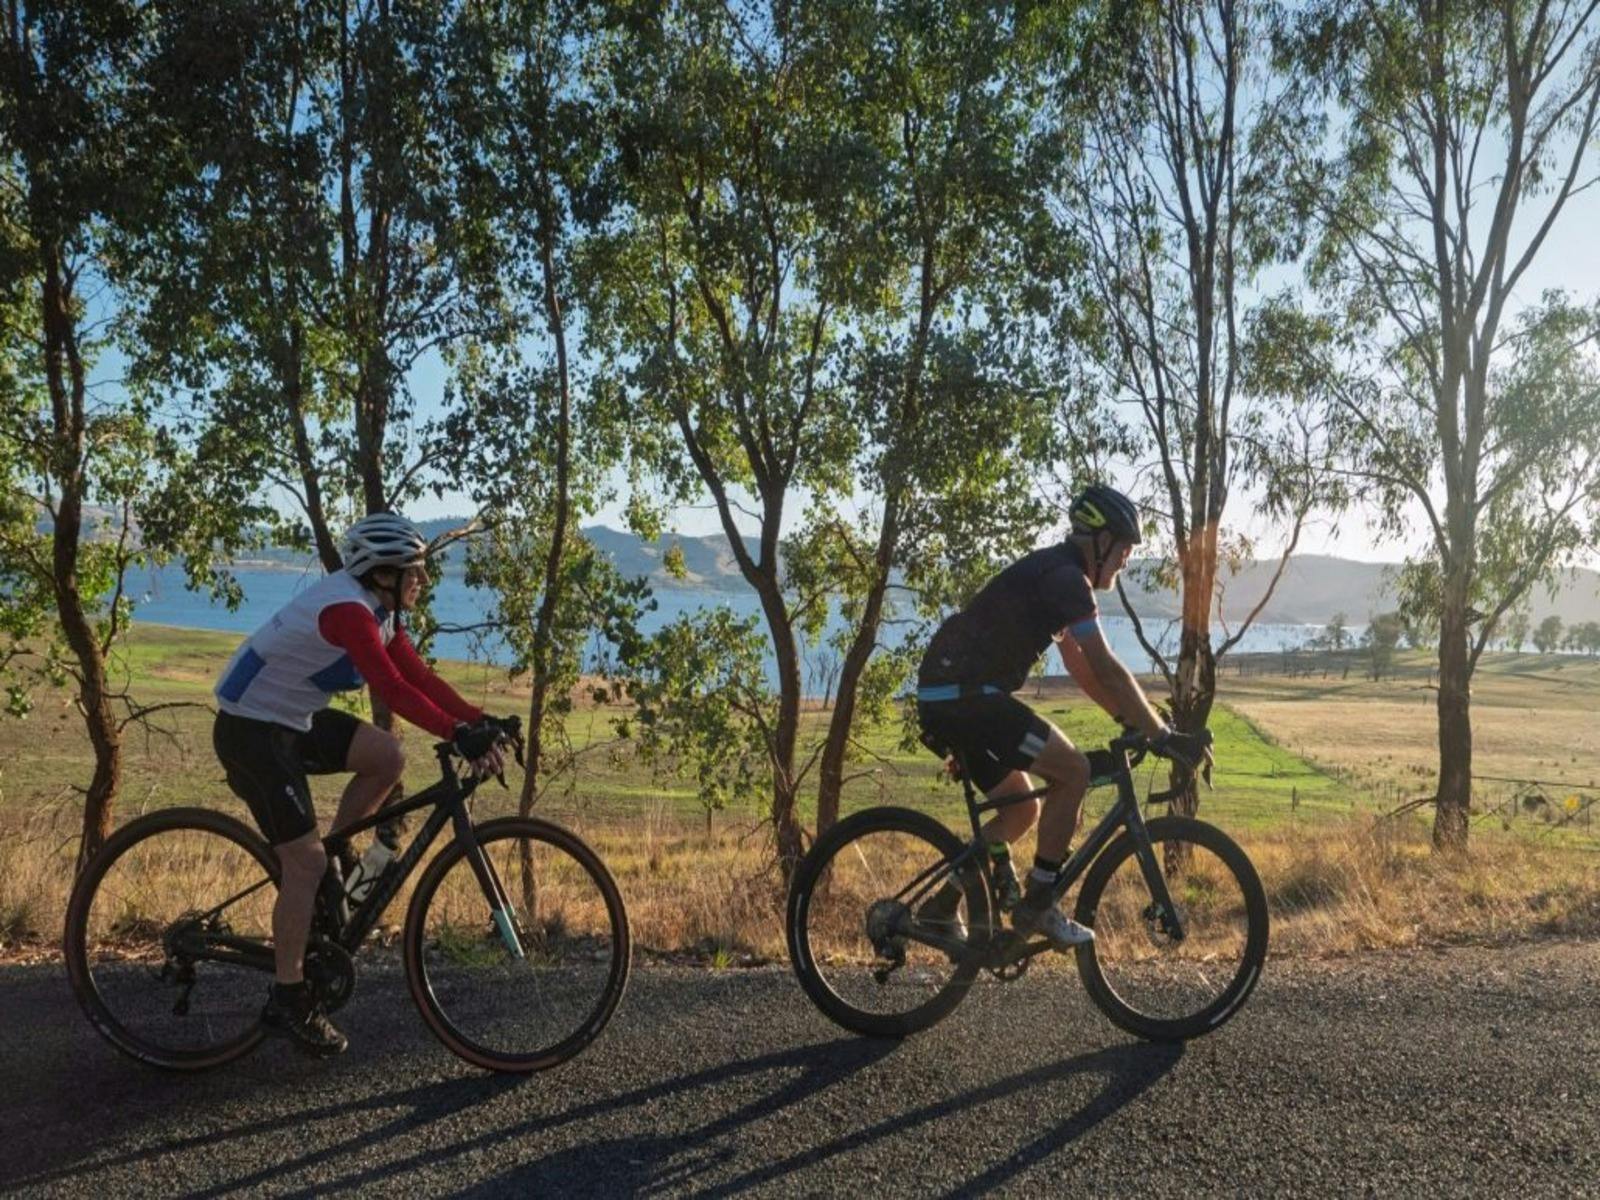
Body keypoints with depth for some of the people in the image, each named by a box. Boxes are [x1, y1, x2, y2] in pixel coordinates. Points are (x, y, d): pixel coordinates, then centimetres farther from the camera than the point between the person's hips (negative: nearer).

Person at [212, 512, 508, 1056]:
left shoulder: (379, 609, 4)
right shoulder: (346, 608, -25)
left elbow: (419, 675, 0)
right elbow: (392, 688, -36)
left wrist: (481, 721, -10)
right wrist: (459, 734, -42)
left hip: (295, 721, 9)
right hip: (251, 730, -9)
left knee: (388, 758, -5)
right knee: (304, 862, -8)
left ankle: (333, 861, 11)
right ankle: (287, 1002, 4)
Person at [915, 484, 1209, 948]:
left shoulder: (1054, 575, 21)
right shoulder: (1066, 578, -11)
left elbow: (1080, 666, 24)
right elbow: (1106, 669, -16)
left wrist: (1135, 721, 20)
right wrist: (1161, 735, -11)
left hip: (946, 698, 10)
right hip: (964, 696, -10)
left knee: (1022, 809, 17)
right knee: (1073, 770, -8)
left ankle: (940, 909, 20)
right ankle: (1038, 904, -2)